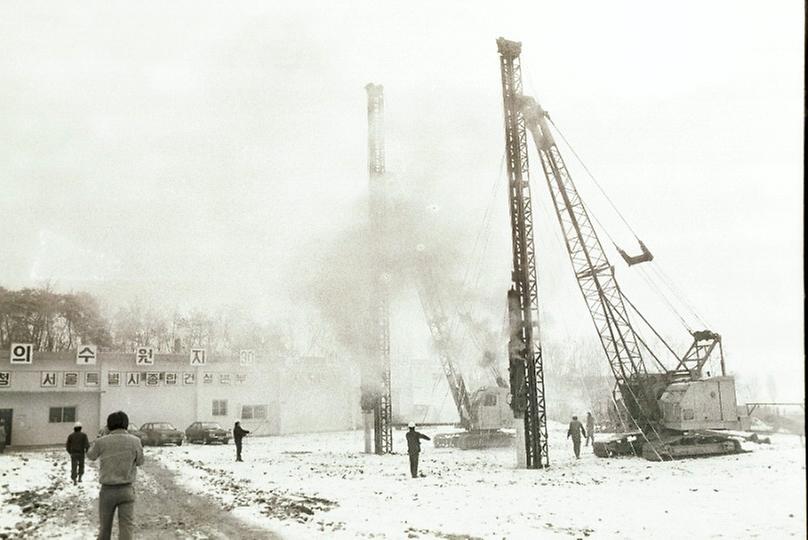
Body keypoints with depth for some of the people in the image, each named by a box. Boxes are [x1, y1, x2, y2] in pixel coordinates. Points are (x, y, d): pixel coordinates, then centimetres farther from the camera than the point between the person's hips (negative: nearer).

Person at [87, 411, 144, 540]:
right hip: (126, 490, -1)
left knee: (105, 525, 18)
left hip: (107, 490, 1)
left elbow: (91, 455, 13)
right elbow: (139, 461, 6)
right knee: (126, 526, 0)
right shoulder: (134, 441, -9)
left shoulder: (101, 442, -8)